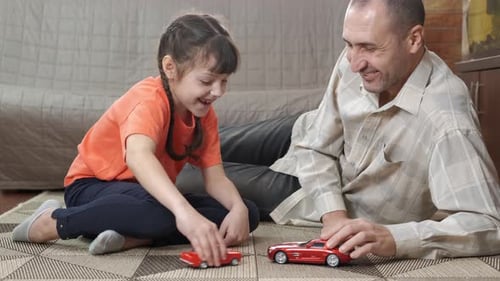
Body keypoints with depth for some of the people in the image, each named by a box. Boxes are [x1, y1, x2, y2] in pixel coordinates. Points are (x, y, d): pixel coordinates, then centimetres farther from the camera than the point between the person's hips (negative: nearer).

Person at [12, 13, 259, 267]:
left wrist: (238, 208, -30)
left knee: (248, 213, -10)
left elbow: (216, 178, -7)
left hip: (151, 192, 7)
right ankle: (53, 221, -17)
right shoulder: (149, 99, -26)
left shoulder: (204, 114, -3)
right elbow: (138, 157, -47)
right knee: (162, 213, -42)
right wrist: (184, 212, -62)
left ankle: (132, 237, -23)